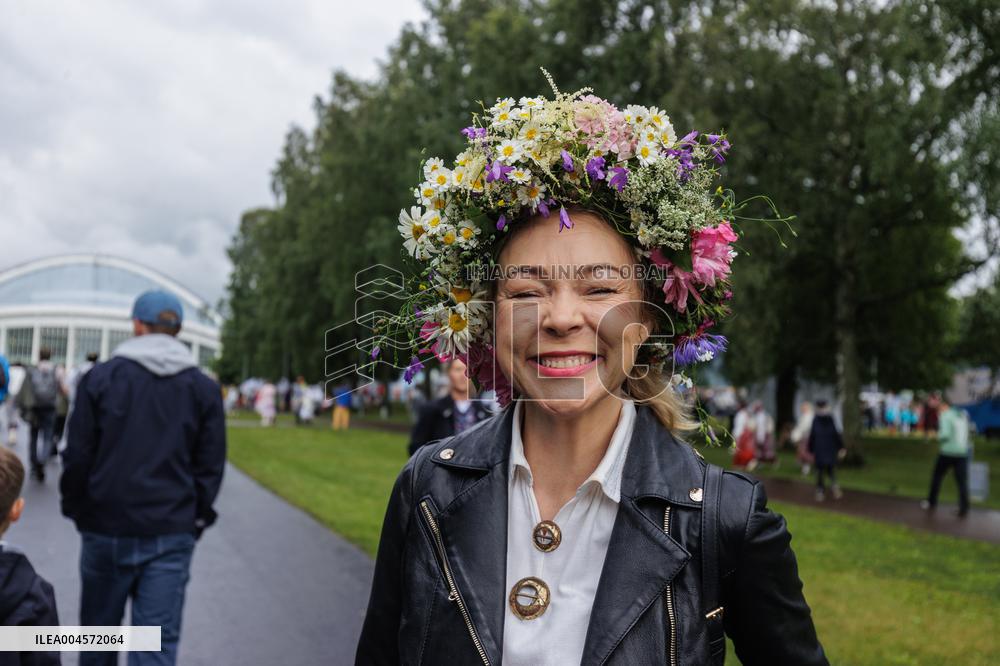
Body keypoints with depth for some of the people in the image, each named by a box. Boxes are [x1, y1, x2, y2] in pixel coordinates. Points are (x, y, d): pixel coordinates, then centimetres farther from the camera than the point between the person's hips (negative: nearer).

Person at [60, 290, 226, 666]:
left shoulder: (100, 377, -2)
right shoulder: (204, 388, 3)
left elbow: (78, 456, -2)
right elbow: (211, 466, 3)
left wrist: (77, 510, 11)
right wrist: (197, 519, 13)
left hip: (106, 528, 0)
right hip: (172, 535, 0)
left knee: (99, 628, 17)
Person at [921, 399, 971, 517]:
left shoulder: (945, 416, -12)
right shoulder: (963, 414, 9)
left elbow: (945, 434, -23)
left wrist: (939, 436, -1)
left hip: (947, 452, -4)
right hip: (963, 453, 4)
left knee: (937, 476, 15)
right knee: (962, 482, 2)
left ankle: (931, 503, 25)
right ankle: (964, 509, -3)